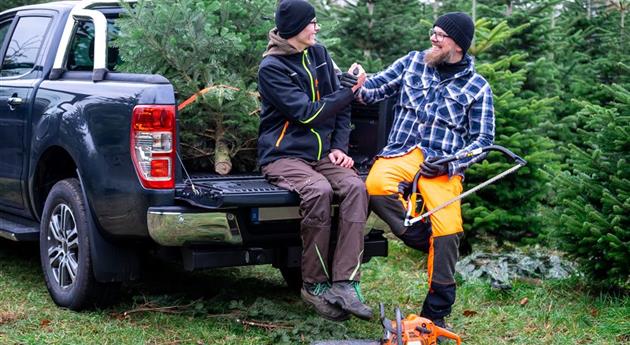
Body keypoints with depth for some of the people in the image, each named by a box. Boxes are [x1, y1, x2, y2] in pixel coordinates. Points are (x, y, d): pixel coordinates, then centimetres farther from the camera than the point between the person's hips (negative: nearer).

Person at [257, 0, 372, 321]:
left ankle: (344, 284, -31)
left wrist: (339, 147, 1)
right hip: (284, 155, -5)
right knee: (318, 190, -36)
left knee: (355, 186, -26)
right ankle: (315, 284, -20)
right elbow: (308, 113, -15)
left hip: (322, 154, 6)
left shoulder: (319, 54, 13)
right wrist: (351, 91, -8)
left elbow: (340, 107, 16)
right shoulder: (271, 67, -8)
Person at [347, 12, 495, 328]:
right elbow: (377, 86, 10)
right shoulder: (413, 62, 12)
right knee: (376, 185, -34)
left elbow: (483, 140, 5)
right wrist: (356, 87, -14)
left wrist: (447, 162, -11)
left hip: (444, 164, -1)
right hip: (401, 152, 1)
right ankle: (423, 240, -11)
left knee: (448, 230, -20)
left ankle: (436, 314, -4)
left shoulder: (477, 88, 6)